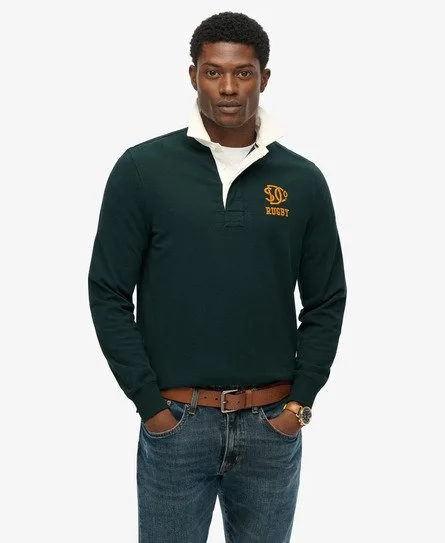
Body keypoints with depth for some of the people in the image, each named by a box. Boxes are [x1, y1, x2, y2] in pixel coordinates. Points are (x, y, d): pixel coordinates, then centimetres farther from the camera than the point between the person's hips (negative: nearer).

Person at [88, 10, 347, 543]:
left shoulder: (303, 180, 1)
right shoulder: (142, 169, -5)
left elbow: (326, 302, 6)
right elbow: (108, 294, -4)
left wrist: (299, 401, -1)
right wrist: (150, 404, -7)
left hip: (272, 424, 2)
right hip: (175, 421, -2)